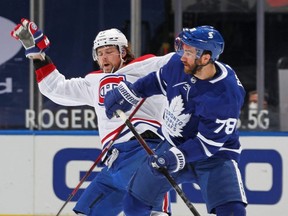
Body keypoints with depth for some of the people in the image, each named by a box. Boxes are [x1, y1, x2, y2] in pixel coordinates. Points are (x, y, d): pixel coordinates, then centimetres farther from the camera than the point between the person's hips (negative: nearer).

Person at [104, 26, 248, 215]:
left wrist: (177, 157, -37)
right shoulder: (179, 64, -15)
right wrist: (129, 92, 9)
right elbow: (160, 81, 10)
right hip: (174, 143, 6)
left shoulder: (228, 95, -31)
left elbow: (208, 142, -28)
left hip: (216, 154, -6)